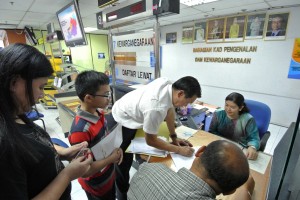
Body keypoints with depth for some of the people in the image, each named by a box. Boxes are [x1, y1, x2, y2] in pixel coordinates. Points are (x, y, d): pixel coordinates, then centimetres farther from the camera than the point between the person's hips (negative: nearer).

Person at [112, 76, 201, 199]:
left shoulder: (167, 84, -18)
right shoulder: (157, 108, -41)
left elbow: (170, 109, -2)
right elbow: (150, 140, -25)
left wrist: (174, 137, 0)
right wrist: (179, 150, -19)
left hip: (130, 116, 8)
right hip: (120, 122, -8)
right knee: (123, 162, 10)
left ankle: (125, 187, 47)